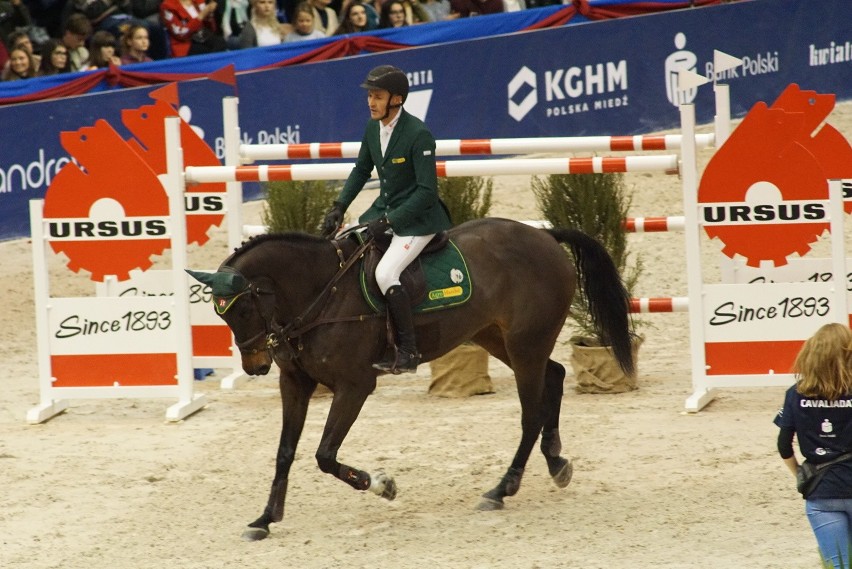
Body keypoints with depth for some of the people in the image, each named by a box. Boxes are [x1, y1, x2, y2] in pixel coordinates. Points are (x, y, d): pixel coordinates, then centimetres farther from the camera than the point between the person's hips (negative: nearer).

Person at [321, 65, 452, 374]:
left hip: (418, 218, -9)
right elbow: (361, 170, 18)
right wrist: (339, 207, 5)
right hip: (384, 209, 9)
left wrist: (389, 221, -26)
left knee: (385, 273, -26)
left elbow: (427, 191, -23)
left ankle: (408, 351, -17)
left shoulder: (418, 135, -22)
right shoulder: (373, 128, 2)